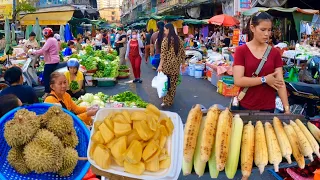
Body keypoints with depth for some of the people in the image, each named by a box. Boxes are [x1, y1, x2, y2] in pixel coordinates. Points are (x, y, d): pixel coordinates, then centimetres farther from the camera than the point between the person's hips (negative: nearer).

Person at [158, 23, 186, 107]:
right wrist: (183, 64, 16)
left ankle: (166, 101, 7)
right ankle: (170, 101, 18)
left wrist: (160, 65, -13)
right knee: (173, 83, 10)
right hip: (176, 65, 4)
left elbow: (163, 54, -14)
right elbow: (182, 53, 8)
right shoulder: (179, 39, 5)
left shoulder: (166, 39, -9)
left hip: (167, 64, -4)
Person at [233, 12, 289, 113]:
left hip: (268, 108, 3)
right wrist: (265, 79, -12)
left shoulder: (275, 53, 2)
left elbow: (280, 82, -2)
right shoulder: (241, 51, -6)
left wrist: (287, 108, -10)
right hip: (246, 107, -2)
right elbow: (238, 81, -15)